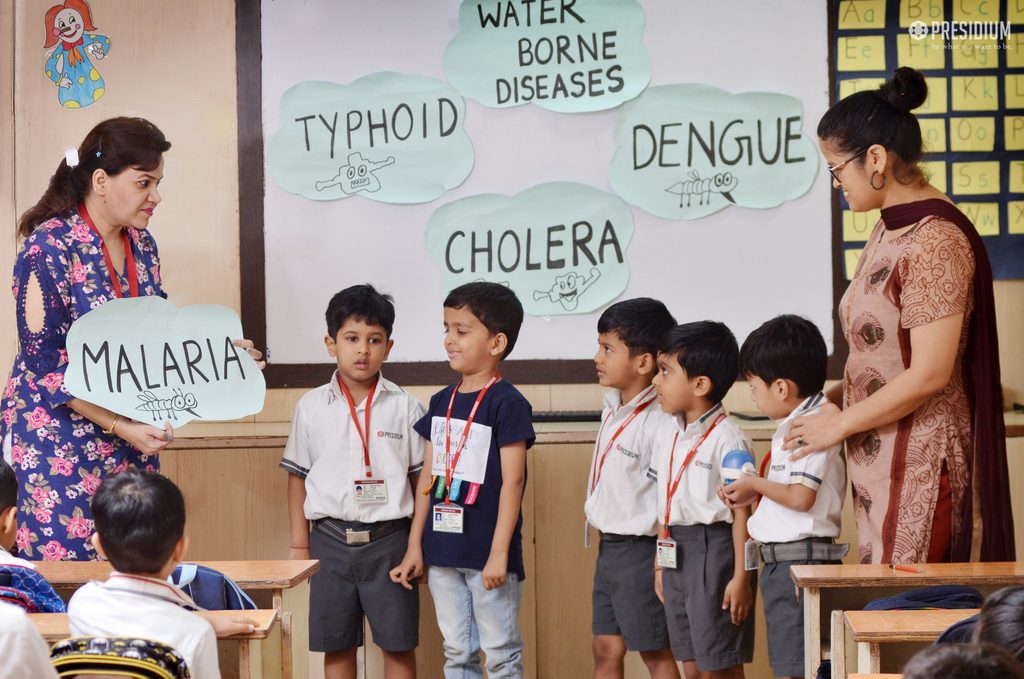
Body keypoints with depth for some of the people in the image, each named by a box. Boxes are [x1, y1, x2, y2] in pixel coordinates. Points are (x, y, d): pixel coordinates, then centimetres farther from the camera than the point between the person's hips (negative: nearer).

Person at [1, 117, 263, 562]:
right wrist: (121, 427, -19)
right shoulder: (49, 247, -14)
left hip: (132, 445, 7)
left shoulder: (141, 245, 8)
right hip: (57, 442, -6)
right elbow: (45, 365, -17)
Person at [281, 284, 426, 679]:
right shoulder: (312, 407, 3)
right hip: (331, 539, 1)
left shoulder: (405, 408, 0)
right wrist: (299, 546, 6)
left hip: (388, 539, -1)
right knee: (337, 644, 7)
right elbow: (298, 478, 8)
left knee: (397, 641, 2)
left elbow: (422, 479, 4)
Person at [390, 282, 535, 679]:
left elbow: (512, 482, -13)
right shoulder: (441, 402, 10)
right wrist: (415, 546, 11)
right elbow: (429, 478, 13)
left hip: (487, 555, -6)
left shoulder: (507, 404, -10)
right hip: (443, 552, 6)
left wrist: (499, 553, -17)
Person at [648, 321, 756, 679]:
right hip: (676, 554, 8)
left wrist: (741, 577, -16)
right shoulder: (667, 435, 11)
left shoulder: (727, 439, -13)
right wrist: (660, 565, 16)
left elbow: (742, 512, -14)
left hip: (715, 551, -8)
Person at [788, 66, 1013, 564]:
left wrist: (840, 423, -12)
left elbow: (929, 374, -21)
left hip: (920, 462, -9)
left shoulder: (935, 241, -17)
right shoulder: (890, 229, 13)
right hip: (881, 459, 9)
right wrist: (830, 395, 10)